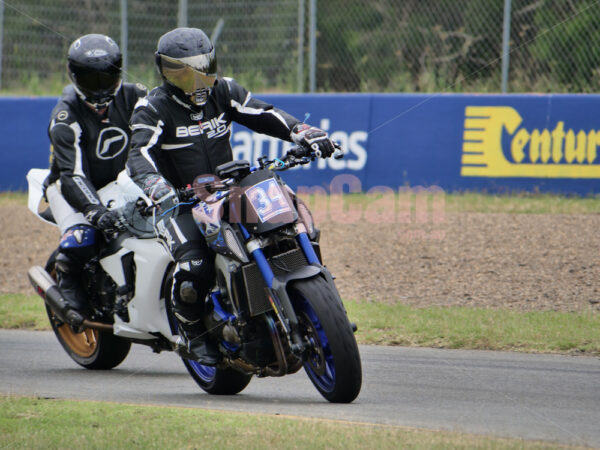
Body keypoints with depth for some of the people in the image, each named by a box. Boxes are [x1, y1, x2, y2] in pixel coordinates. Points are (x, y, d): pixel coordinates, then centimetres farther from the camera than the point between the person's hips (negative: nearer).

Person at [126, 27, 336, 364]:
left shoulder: (223, 92, 6)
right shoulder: (153, 109, -9)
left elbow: (264, 115, 2)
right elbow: (140, 155, -23)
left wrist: (303, 133, -15)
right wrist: (157, 187, -44)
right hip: (182, 202, -5)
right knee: (194, 266, -28)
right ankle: (192, 331, -1)